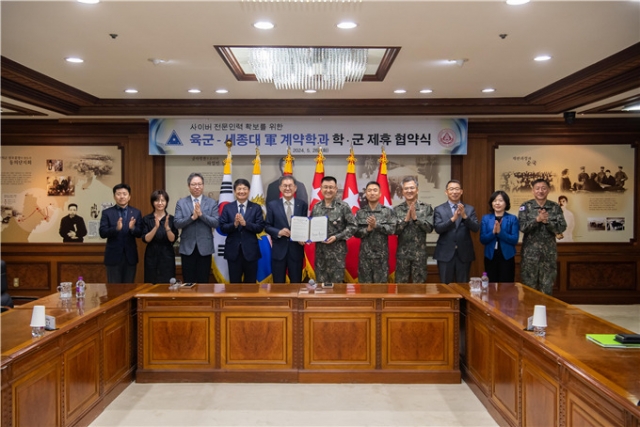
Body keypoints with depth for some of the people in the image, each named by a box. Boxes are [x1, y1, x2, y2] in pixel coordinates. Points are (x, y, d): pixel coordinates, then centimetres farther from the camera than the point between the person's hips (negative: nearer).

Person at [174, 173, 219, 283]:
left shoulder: (212, 203, 2)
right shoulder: (181, 203, 4)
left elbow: (216, 223, -6)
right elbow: (177, 224, -5)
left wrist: (201, 214, -18)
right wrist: (192, 217, -19)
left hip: (205, 247, 0)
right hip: (187, 247, 1)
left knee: (203, 281, 6)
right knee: (188, 282, 6)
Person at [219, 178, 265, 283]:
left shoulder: (256, 208, 2)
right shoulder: (227, 207, 5)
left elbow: (260, 228, -5)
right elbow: (222, 228, -1)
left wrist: (245, 223, -19)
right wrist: (234, 224, -19)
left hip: (250, 250, 0)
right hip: (233, 250, 0)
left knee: (250, 282, 9)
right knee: (234, 282, 7)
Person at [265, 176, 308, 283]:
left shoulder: (302, 205, 4)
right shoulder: (272, 205, 2)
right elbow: (267, 227, 2)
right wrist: (278, 232, -16)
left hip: (296, 250, 1)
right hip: (278, 250, 0)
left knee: (296, 283, 9)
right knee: (278, 284, 8)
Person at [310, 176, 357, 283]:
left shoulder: (343, 206, -5)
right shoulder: (316, 207, 7)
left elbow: (352, 226, -6)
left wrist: (337, 237, -15)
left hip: (337, 251, -4)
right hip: (320, 250, 4)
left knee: (336, 282, 3)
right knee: (320, 282, 9)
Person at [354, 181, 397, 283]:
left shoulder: (388, 211, 2)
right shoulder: (360, 213, 6)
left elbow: (392, 229, -8)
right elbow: (355, 232, 1)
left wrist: (376, 225, -17)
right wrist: (367, 229, -16)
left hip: (381, 255, -1)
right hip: (365, 254, 1)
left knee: (381, 283, 5)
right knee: (365, 283, 7)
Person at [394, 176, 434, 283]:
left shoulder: (426, 208, 1)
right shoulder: (397, 209, 2)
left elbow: (429, 228, -7)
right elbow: (394, 230, -4)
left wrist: (415, 217, -15)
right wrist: (406, 219, -15)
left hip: (420, 252, 0)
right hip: (402, 253, 1)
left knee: (419, 283, 8)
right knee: (401, 283, 8)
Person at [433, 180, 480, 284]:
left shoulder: (470, 209, 6)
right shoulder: (439, 209, 2)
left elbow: (476, 228, -5)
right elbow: (438, 228, -11)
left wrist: (464, 216, -22)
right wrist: (453, 218, -25)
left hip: (464, 254, 1)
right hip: (445, 254, -1)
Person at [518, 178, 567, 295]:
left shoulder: (555, 207, 4)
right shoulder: (526, 206, -1)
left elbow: (562, 228, -4)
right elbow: (522, 227, -11)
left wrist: (547, 221, -18)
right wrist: (537, 219, -22)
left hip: (549, 252, 2)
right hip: (530, 252, -2)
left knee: (547, 288, 9)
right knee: (529, 286, 4)